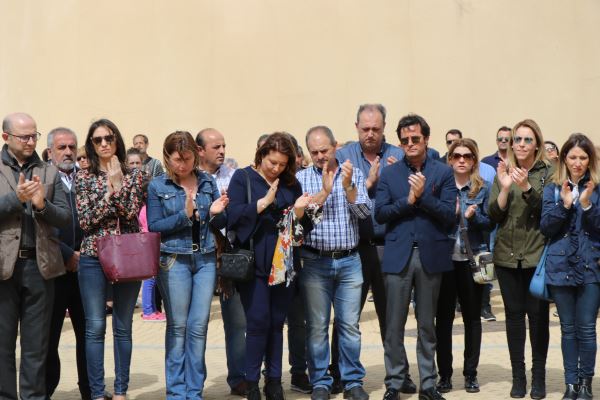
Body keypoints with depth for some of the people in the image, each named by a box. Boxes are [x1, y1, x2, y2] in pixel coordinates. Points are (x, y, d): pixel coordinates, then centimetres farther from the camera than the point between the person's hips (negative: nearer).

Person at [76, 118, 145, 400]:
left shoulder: (133, 175, 6)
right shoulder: (83, 177, 3)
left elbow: (131, 215, -7)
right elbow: (85, 221, -7)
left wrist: (118, 184, -12)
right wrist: (110, 190, -10)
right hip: (93, 258, -1)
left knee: (123, 327, 7)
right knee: (95, 327, -1)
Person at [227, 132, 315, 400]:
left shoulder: (291, 183, 11)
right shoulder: (242, 177, 1)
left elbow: (303, 225, 12)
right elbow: (233, 214, -12)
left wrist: (299, 212, -9)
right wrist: (264, 201, -19)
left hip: (284, 263, 4)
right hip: (253, 263, -4)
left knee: (277, 323, 8)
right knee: (258, 322, -4)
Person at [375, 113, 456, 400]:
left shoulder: (443, 172, 2)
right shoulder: (388, 173, 5)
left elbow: (449, 216, -6)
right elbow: (380, 214, -4)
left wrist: (423, 195, -16)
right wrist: (408, 200, -14)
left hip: (431, 255, 0)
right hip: (398, 255, 0)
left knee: (427, 325, 10)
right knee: (394, 325, 4)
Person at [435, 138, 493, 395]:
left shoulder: (483, 188, 4)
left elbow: (490, 222, 2)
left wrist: (473, 216, -16)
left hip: (472, 258, 0)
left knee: (472, 317, 7)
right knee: (443, 317, 2)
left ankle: (471, 374, 17)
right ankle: (445, 374, 11)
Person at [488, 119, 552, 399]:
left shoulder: (547, 173, -1)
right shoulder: (503, 173, 6)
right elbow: (493, 215, 1)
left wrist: (526, 187, -23)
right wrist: (505, 188, -15)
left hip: (537, 255, -2)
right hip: (507, 256, 2)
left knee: (538, 314, 2)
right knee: (514, 314, 6)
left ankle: (539, 376, 14)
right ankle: (518, 375, 15)